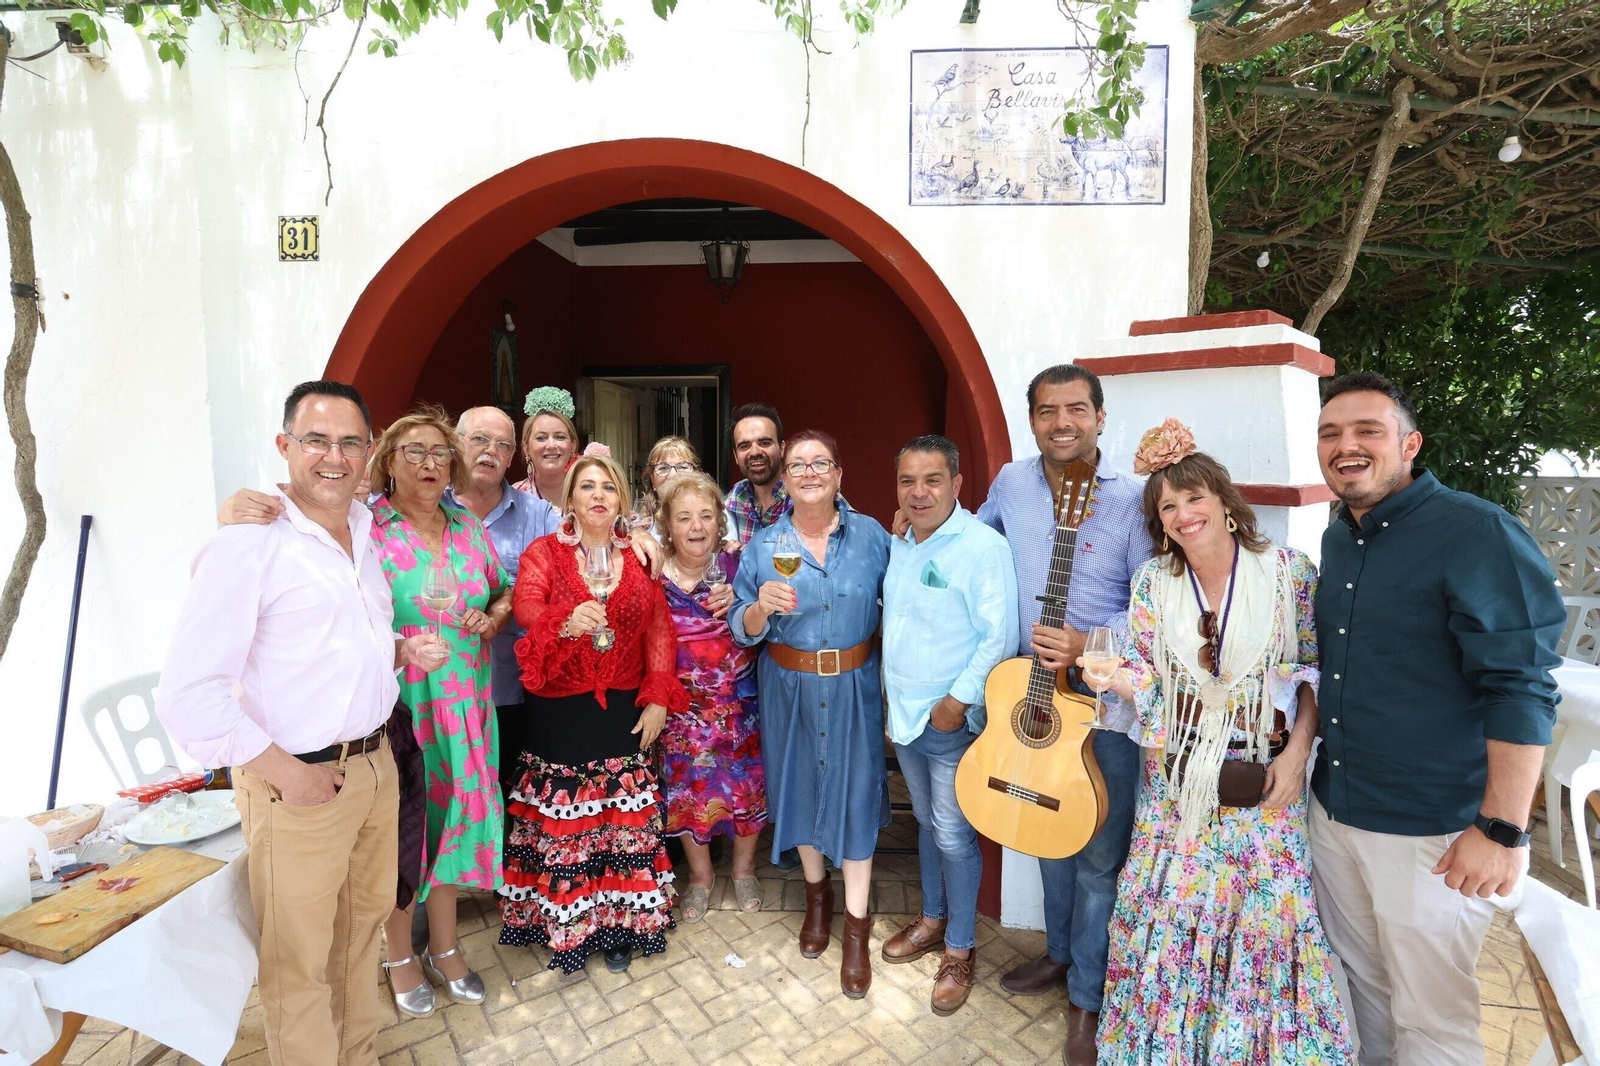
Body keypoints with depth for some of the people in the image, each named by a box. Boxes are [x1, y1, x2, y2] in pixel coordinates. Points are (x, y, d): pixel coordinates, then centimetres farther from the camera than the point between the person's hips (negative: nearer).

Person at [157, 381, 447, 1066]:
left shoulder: (364, 538, 9)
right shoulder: (247, 545, -15)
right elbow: (186, 694, -19)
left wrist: (403, 652, 2)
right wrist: (282, 770, -17)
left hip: (375, 764, 7)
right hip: (299, 778, -7)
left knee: (363, 925, 22)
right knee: (300, 964, 9)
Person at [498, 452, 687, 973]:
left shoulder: (639, 556, 5)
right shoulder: (544, 551, 1)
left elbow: (660, 630, 2)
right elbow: (525, 603, -17)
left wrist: (658, 698, -5)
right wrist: (564, 621, -39)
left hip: (624, 708, 2)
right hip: (560, 710, -1)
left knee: (624, 815, 7)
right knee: (562, 815, 6)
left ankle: (619, 922, 24)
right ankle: (563, 924, 25)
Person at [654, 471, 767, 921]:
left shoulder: (737, 568, -7)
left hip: (739, 702, 1)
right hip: (682, 706, 0)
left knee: (745, 783, 12)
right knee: (687, 788, 13)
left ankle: (744, 868, 39)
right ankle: (699, 874, 40)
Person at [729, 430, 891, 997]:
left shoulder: (871, 535, -5)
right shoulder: (764, 545, -4)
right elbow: (742, 631, -4)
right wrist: (762, 607, -23)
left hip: (854, 687, -1)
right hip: (788, 688, 1)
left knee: (854, 793, 4)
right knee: (799, 786, 15)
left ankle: (856, 928, 24)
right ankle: (816, 894, 42)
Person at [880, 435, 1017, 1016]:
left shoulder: (983, 545, -18)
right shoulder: (898, 544, 5)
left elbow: (1000, 635, -21)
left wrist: (958, 701, -20)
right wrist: (890, 690, 11)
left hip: (953, 722, -6)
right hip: (903, 713, 7)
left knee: (953, 835, 6)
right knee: (926, 821, 22)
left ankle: (960, 949, 27)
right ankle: (933, 919, 42)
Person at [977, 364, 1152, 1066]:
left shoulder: (1131, 500, -13)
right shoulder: (1011, 482, 1)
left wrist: (1091, 646, -25)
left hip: (1107, 702, -4)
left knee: (1100, 856, 7)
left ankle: (1089, 996, 30)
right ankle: (1060, 952, 45)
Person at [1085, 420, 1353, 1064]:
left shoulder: (1289, 571, -7)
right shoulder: (1152, 581, -3)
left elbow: (1315, 670, -1)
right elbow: (1149, 682, -1)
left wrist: (1297, 751, -9)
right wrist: (1112, 676, -23)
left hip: (1265, 772, -1)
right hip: (1176, 775, 1)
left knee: (1266, 911, 7)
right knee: (1172, 906, 9)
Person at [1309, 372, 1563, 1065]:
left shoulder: (1477, 533, -15)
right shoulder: (1335, 541, 7)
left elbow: (1523, 685, -17)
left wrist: (1502, 830, -19)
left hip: (1433, 831, -6)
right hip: (1333, 808, 6)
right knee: (1360, 982, 21)